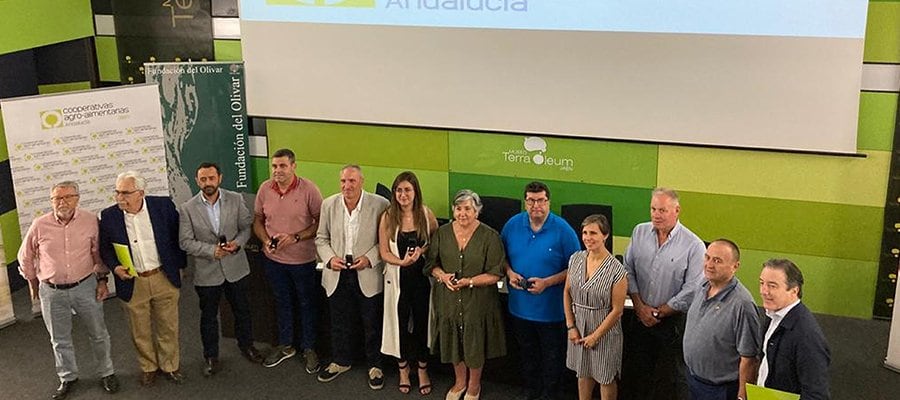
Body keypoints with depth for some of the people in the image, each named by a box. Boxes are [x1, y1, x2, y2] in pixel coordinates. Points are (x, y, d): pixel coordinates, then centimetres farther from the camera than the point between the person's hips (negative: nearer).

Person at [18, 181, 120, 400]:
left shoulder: (90, 220, -9)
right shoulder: (39, 225, -9)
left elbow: (98, 252, 3)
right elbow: (25, 257, 7)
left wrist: (102, 279, 2)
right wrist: (33, 283, 13)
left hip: (85, 286, 0)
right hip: (52, 292, 0)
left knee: (98, 334, 12)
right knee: (60, 340, 15)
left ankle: (106, 373, 32)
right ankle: (67, 378, 34)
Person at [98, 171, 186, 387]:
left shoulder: (164, 206, -10)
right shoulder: (108, 216, -8)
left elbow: (178, 236, 2)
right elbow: (105, 248, 5)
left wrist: (179, 266, 4)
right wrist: (115, 267, -12)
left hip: (164, 278, 0)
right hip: (132, 283, 1)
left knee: (168, 326, 13)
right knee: (140, 331, 14)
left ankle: (170, 366, 32)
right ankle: (148, 367, 35)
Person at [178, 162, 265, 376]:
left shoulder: (236, 200, -5)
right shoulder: (188, 209, -10)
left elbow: (246, 226, 1)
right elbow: (185, 242, -10)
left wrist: (237, 242, -19)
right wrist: (212, 250, -22)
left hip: (236, 267, 2)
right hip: (206, 271, -1)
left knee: (242, 310, 18)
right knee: (208, 316, 13)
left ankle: (246, 345, 41)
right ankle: (210, 356, 30)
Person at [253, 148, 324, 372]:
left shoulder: (308, 189, -15)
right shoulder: (265, 189, -4)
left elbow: (321, 222, -12)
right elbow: (258, 220, 7)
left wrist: (295, 237, -22)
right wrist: (265, 240, -11)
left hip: (303, 259, -3)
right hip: (274, 259, 3)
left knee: (307, 304, 11)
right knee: (282, 303, 19)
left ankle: (309, 348, 28)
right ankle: (285, 346, 37)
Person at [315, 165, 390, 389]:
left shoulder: (379, 205, -12)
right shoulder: (329, 205, -1)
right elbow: (321, 239, 8)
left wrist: (370, 258, -17)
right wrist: (329, 258, -9)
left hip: (368, 275, -3)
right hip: (338, 274, 3)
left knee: (372, 324, 10)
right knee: (339, 322, 18)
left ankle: (375, 366, 29)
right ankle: (341, 361, 38)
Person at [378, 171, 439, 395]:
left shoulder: (426, 215, -4)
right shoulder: (388, 217, -6)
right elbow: (384, 252, -5)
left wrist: (422, 251, -14)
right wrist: (402, 261, -22)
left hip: (422, 277, 0)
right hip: (398, 278, 0)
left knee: (422, 322, 9)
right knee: (401, 323, 10)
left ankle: (422, 369, 28)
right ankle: (403, 369, 30)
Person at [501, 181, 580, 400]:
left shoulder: (563, 230, -14)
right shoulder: (513, 224, -3)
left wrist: (548, 282, -21)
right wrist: (509, 272, -10)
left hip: (551, 309, -4)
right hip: (520, 306, 4)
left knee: (552, 357, 12)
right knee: (528, 354, 21)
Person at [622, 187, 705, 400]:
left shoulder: (694, 245, -14)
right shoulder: (639, 232, 1)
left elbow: (691, 292, -13)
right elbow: (628, 270, 5)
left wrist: (658, 313, -9)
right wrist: (640, 306, -5)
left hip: (673, 321, -4)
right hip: (639, 317, 4)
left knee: (670, 381, 6)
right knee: (635, 372, 15)